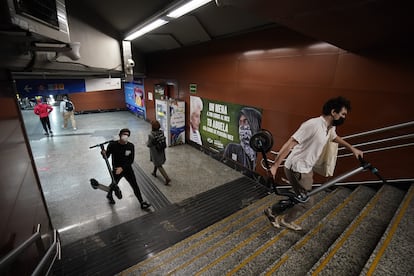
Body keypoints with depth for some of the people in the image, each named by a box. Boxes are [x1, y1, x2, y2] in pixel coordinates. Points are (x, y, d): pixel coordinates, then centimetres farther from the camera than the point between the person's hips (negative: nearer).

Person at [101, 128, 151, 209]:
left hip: (128, 169, 1)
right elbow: (107, 156, -7)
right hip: (116, 170, -1)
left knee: (135, 186, 3)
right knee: (114, 185, 21)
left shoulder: (131, 146, -12)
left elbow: (131, 160, -12)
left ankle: (142, 202, 15)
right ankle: (109, 195, 56)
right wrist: (104, 154, -29)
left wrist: (122, 168, -22)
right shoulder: (112, 145, -15)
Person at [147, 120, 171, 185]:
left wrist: (147, 142, 5)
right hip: (161, 151, 6)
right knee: (156, 162, 31)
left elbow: (149, 145, -15)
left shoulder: (151, 135, -26)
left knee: (159, 166, 5)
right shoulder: (162, 132, -11)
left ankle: (167, 178, 0)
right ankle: (154, 172, 52)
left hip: (155, 152, -6)